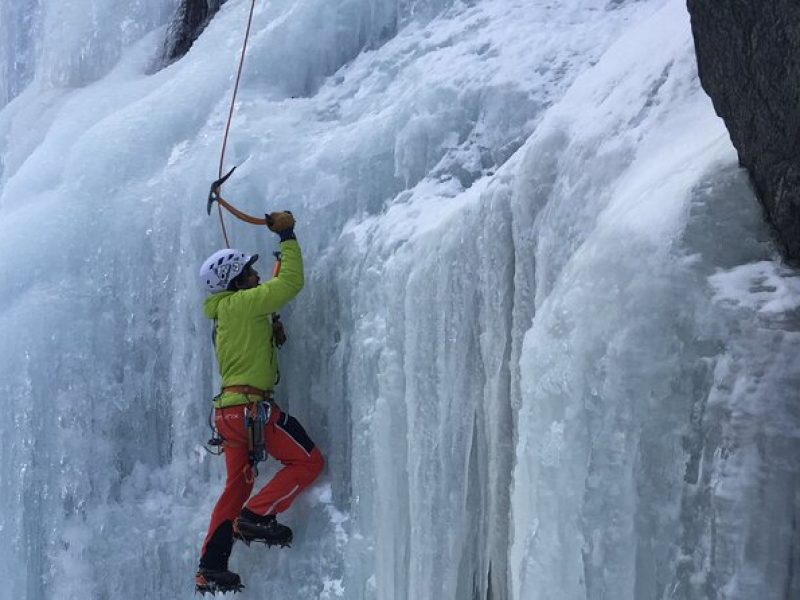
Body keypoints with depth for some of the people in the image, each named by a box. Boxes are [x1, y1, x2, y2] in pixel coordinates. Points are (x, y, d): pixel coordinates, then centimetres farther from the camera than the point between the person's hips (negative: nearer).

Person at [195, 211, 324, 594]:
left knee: (237, 485, 16)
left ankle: (210, 569, 19)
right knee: (308, 462, 0)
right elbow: (290, 283, -14)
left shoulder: (225, 312, 17)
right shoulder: (242, 304, -10)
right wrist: (287, 236, -6)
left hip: (229, 409, 10)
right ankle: (255, 517, -2)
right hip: (251, 407, -10)